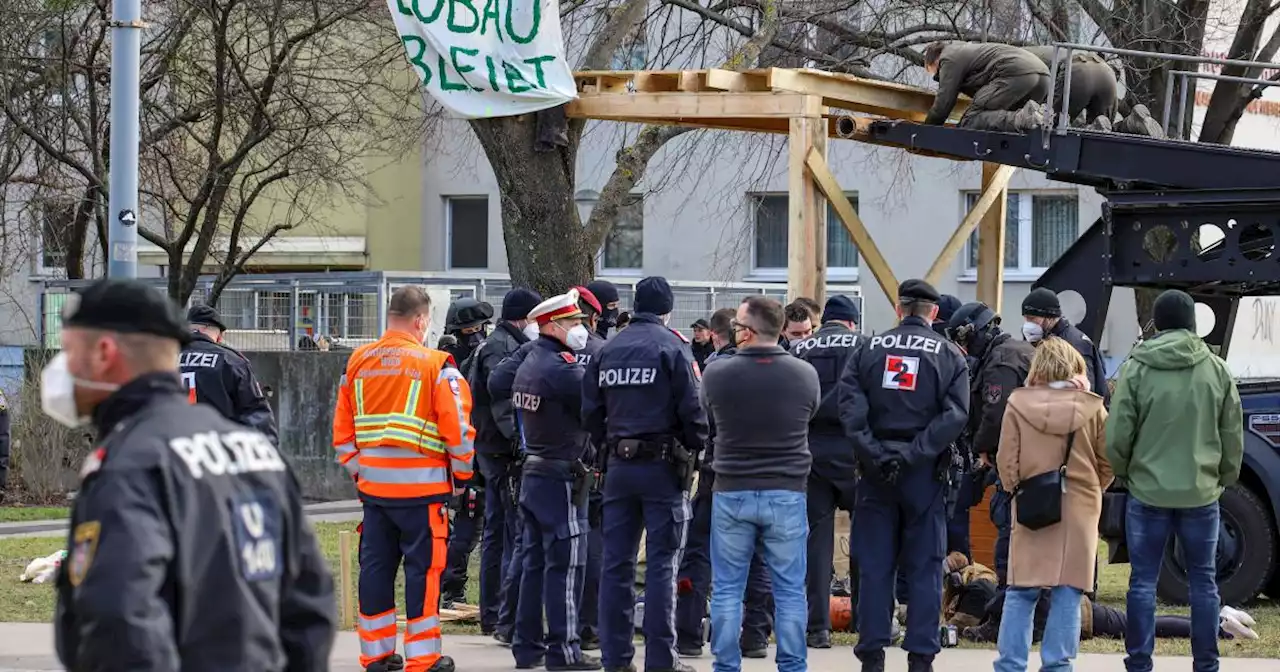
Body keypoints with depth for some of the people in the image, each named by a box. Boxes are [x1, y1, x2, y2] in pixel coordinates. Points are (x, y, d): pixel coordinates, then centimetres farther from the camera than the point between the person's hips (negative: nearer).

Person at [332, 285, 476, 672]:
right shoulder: (435, 365, -10)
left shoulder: (358, 362, 6)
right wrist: (461, 474, 3)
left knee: (376, 565, 12)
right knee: (423, 568, 1)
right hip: (421, 486, -5)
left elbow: (342, 426, 12)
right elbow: (458, 425, -11)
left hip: (373, 484, 5)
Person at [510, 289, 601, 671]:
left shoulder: (528, 365, 12)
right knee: (565, 566, -5)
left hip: (533, 475, 9)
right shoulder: (561, 367, -17)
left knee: (535, 562, 13)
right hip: (562, 479, -9)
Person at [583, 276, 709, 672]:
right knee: (662, 564, -2)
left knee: (616, 563, 7)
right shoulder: (672, 347, -7)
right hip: (663, 465, -4)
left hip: (618, 465, 4)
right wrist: (696, 450, 3)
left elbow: (591, 409, 7)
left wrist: (607, 447, 14)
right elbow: (692, 409, -11)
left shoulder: (608, 350, 8)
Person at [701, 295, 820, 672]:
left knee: (727, 589, 8)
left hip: (731, 493, -1)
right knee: (789, 590, 7)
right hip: (787, 494, 1)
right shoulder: (805, 375, -8)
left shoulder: (716, 374, -11)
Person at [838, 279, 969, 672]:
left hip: (875, 471, 1)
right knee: (924, 567, 5)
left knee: (874, 566, 6)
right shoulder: (948, 355, 1)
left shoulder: (868, 349, 3)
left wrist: (874, 454, -13)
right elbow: (954, 415, -11)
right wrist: (914, 454, -14)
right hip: (924, 473, -1)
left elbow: (850, 406, -9)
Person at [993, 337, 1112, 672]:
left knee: (1020, 593, 6)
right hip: (1079, 510, 0)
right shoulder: (1091, 408, -3)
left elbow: (1006, 460, -1)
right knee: (1067, 594, 2)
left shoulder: (1018, 404, -4)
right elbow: (1108, 462, 2)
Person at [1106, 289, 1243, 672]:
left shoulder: (1136, 370, -8)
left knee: (1144, 580, 5)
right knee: (1203, 580, 9)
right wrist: (1225, 477, 20)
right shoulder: (1216, 370, -1)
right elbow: (1233, 435, 5)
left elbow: (1117, 436, -6)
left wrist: (1123, 472, 12)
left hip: (1148, 492, -2)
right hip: (1201, 493, 2)